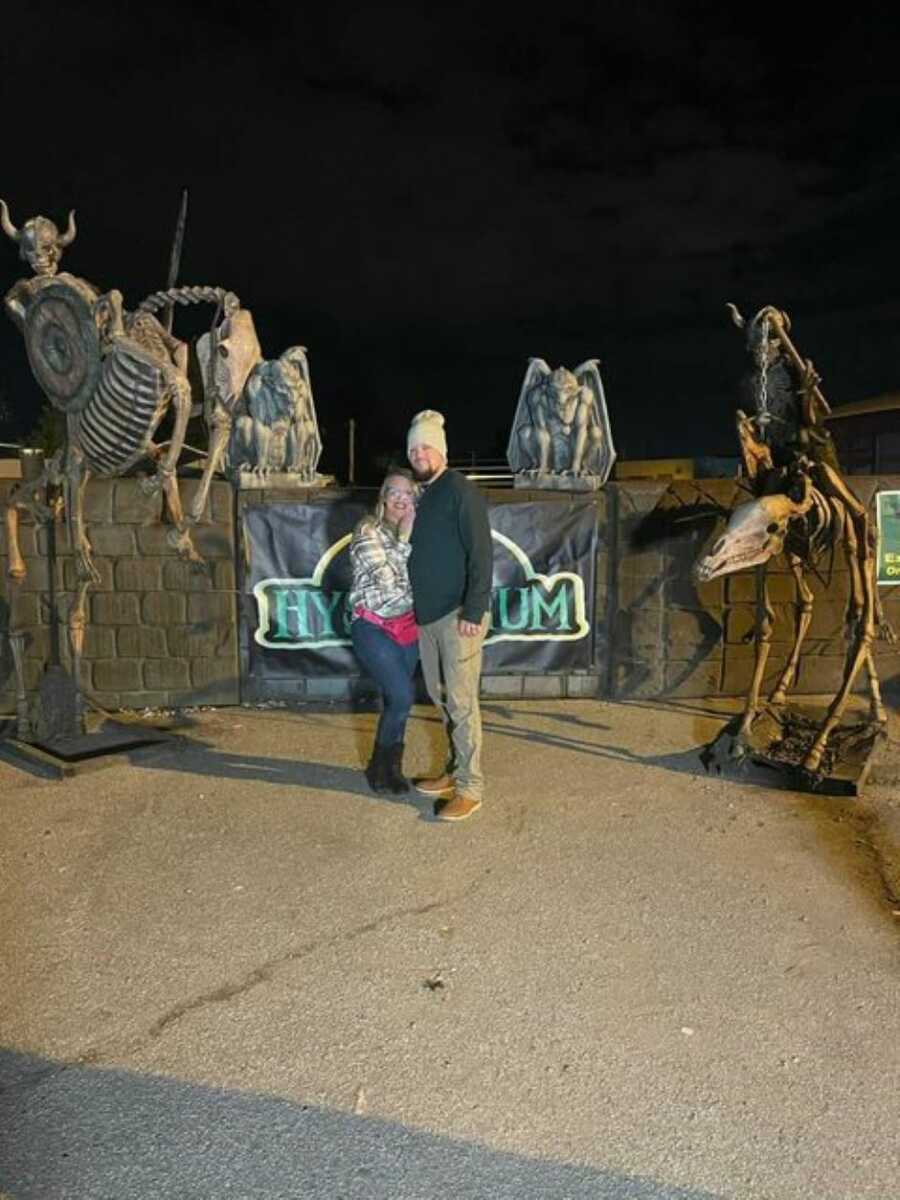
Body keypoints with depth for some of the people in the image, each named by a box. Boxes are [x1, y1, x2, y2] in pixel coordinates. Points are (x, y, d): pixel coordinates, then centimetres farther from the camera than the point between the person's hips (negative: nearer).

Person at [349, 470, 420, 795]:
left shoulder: (413, 529, 6)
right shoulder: (368, 531, -12)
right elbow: (391, 582, -19)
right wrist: (403, 540, -18)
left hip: (407, 625, 6)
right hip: (373, 626, -6)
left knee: (395, 699, 11)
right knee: (403, 697, -12)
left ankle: (389, 765, 27)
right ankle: (380, 766, 9)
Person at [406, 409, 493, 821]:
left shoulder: (460, 490, -8)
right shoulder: (420, 495, 17)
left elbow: (481, 552, -15)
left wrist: (474, 610, -22)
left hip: (458, 614, -8)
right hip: (427, 615, 8)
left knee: (460, 701, -7)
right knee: (440, 698, 14)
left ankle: (470, 788, 0)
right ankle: (456, 770, 27)